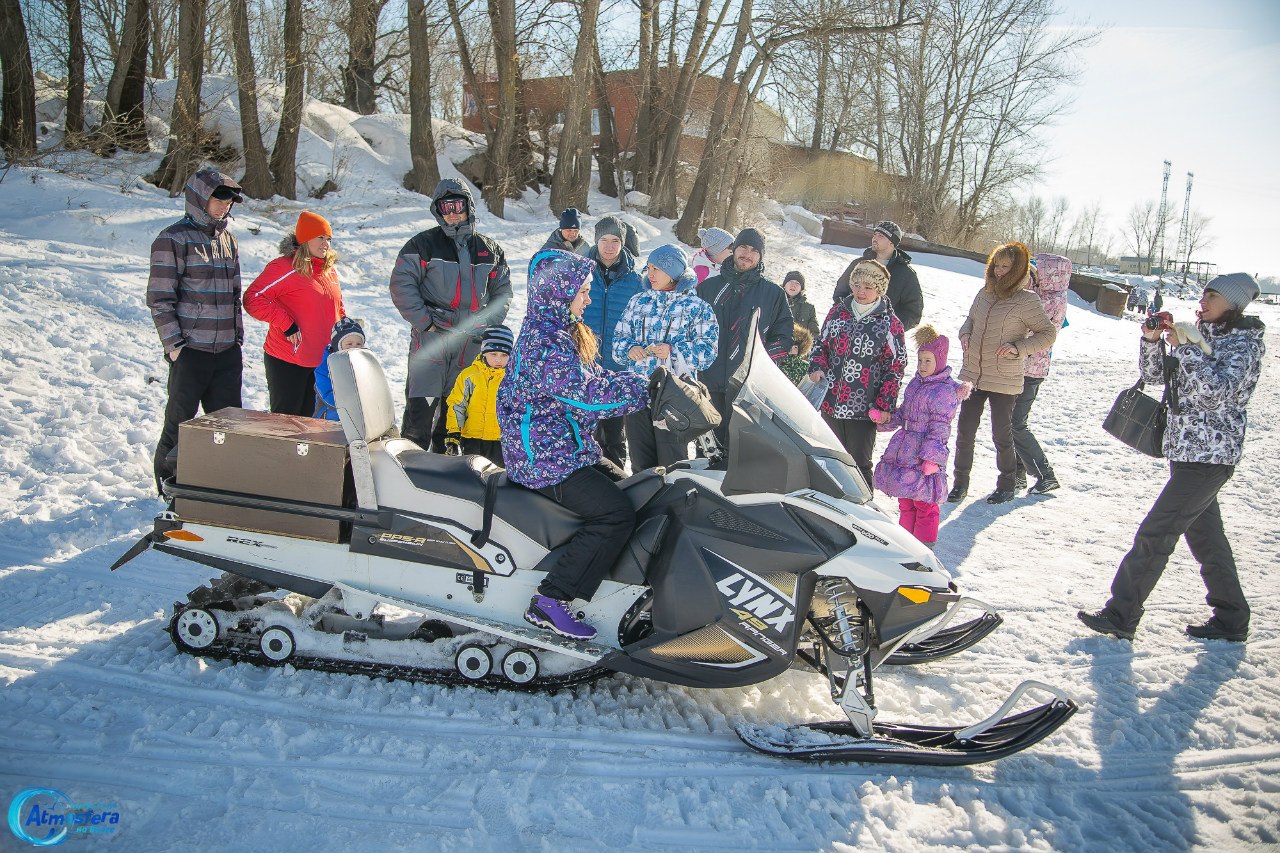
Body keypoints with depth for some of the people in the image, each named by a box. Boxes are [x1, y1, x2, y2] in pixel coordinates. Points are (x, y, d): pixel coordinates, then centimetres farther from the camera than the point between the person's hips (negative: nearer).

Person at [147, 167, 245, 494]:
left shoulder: (228, 240, 16)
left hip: (227, 351, 6)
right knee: (181, 419, 4)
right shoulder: (173, 239, -5)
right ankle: (167, 480, 20)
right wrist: (174, 344, -13)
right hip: (191, 350, -6)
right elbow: (159, 298, -8)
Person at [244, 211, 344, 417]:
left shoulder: (329, 270, 12)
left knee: (309, 420, 14)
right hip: (287, 362, -7)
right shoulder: (284, 267, -11)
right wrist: (286, 324, -21)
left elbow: (337, 309, 25)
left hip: (321, 361, 7)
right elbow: (252, 299, -17)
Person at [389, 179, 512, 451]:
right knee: (421, 407, -8)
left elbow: (503, 290, 19)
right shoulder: (423, 244, 1)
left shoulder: (490, 249, 12)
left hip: (473, 343, 4)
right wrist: (425, 322, -11)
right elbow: (401, 285, -4)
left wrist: (490, 325, 6)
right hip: (431, 337, -3)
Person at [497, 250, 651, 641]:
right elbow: (588, 395, -26)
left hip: (572, 447, 11)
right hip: (544, 458, -11)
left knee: (630, 491, 11)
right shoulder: (543, 341, -20)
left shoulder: (563, 332, 13)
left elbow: (600, 378, 13)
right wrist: (646, 388, -16)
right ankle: (549, 602, -17)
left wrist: (641, 380, -2)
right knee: (616, 513, -21)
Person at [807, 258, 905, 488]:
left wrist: (885, 405, -8)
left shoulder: (890, 323, -4)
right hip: (830, 402, 4)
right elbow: (821, 344, 15)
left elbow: (895, 366, -3)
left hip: (863, 408, -4)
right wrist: (817, 368, -4)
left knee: (859, 463, 1)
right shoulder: (838, 311, 6)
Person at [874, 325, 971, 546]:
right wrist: (885, 421, 15)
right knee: (905, 500, 16)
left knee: (924, 503, 0)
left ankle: (924, 543, 11)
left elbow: (939, 430, -17)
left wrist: (931, 457, -20)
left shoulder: (944, 391, -15)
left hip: (925, 452, -8)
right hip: (903, 448, 8)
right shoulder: (916, 383, 11)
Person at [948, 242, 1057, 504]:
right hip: (972, 375, 5)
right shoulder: (985, 293, 5)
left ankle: (1007, 485, 27)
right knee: (965, 431, 7)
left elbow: (1048, 333, -6)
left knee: (1001, 434, 7)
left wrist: (1018, 348, -19)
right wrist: (965, 333, -1)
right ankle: (960, 482, 22)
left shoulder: (1026, 300, -10)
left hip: (1004, 381, -5)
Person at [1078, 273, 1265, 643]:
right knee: (1205, 536, 16)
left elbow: (1216, 393, -25)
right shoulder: (1201, 337, 12)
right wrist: (1152, 340, -5)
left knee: (1154, 534, -9)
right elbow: (1156, 374, 11)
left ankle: (1121, 615, -2)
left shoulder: (1244, 343, -11)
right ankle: (1231, 620, 29)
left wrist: (1185, 347, -23)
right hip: (1187, 450, 8)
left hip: (1209, 456, -8)